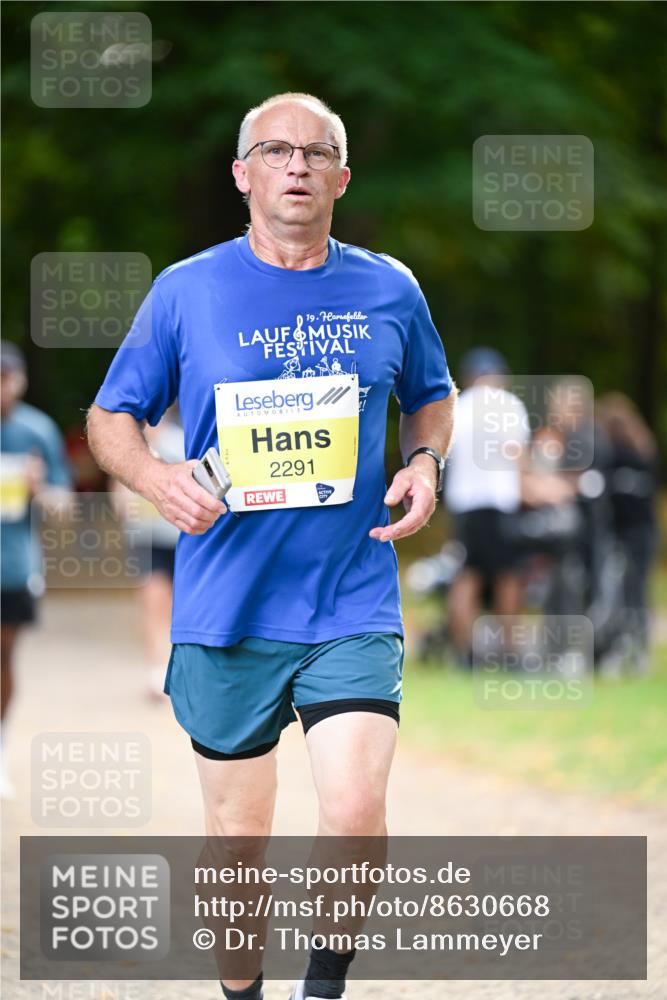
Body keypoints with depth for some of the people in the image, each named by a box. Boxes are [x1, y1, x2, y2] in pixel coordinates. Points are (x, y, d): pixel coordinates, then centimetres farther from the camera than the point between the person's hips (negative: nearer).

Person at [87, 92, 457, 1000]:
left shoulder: (390, 292, 6)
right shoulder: (186, 291, 1)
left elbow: (432, 398, 22)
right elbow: (111, 417, 9)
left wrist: (425, 463, 1)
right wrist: (157, 478, -12)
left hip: (354, 608, 0)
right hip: (225, 611, 0)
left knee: (355, 815, -16)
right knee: (237, 837, 6)